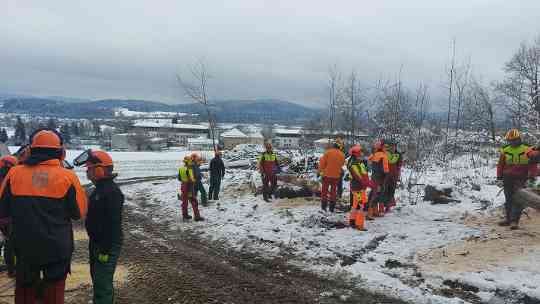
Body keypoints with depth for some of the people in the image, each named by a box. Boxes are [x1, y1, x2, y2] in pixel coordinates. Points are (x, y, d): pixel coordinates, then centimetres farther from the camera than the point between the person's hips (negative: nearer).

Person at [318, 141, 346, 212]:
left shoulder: (328, 152, -11)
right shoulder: (342, 155, 0)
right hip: (336, 175, 3)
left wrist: (320, 170, 1)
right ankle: (332, 207, 14)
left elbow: (322, 162, -10)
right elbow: (342, 164, 12)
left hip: (327, 174, -3)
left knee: (324, 190, 9)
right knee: (333, 190, 12)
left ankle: (324, 206, 10)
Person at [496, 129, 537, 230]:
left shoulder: (526, 150, -3)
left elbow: (533, 164, -1)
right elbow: (500, 165, 9)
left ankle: (515, 221, -6)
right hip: (508, 179, 3)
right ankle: (508, 219, 20)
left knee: (518, 200, -7)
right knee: (508, 200, 10)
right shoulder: (505, 150, 4)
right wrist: (499, 178, 4)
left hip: (521, 179, -3)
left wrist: (532, 177, -9)